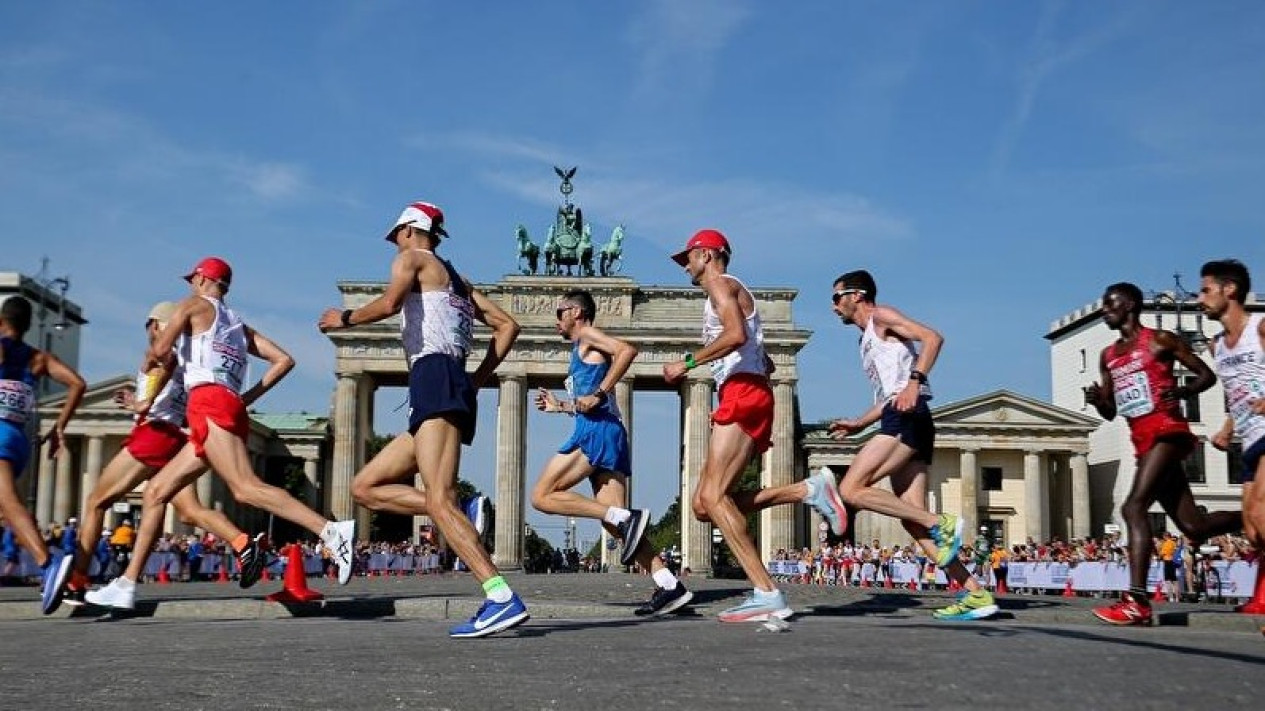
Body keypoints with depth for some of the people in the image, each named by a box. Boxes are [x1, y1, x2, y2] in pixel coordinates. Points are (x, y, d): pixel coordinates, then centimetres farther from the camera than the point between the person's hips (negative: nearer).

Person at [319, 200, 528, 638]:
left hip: (435, 380, -9)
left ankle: (503, 599, -32)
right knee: (365, 487, 11)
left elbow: (388, 304, -12)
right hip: (457, 390, 9)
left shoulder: (411, 258, 9)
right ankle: (461, 519, -7)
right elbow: (507, 325, 23)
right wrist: (477, 380, 20)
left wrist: (343, 318, 5)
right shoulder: (456, 281, 32)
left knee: (438, 499, -21)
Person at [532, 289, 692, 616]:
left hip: (597, 430, -9)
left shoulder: (588, 336, 5)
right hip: (603, 433, 9)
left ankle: (626, 517, -22)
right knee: (614, 522, -1)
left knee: (542, 496, -12)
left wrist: (598, 395, -17)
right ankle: (669, 585, -10)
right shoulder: (581, 351, 31)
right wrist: (559, 406, 36)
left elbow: (627, 350, -16)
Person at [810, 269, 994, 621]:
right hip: (901, 423, 10)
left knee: (851, 490, -18)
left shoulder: (881, 316, 4)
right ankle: (976, 594, -5)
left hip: (908, 417, -10)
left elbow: (932, 337, -11)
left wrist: (915, 381, -24)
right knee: (912, 517, 0)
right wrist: (858, 424, 28)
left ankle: (940, 523, -18)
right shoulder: (868, 340, 31)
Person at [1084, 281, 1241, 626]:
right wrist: (1096, 400, -1)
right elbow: (1110, 412, 22)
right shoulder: (1108, 356, 19)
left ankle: (1137, 601, -29)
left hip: (1167, 432, -8)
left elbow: (1206, 375, 2)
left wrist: (1181, 392, -18)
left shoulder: (1161, 340, 0)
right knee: (1193, 525, 7)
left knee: (1134, 506, -23)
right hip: (1142, 441, 8)